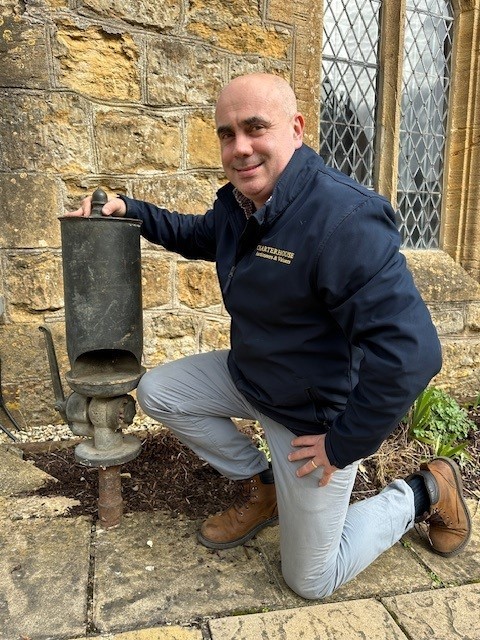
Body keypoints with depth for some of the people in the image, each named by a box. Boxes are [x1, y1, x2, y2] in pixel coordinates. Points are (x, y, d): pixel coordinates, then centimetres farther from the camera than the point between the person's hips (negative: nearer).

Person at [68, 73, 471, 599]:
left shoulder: (345, 219, -32)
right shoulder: (237, 204, -3)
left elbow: (409, 352, -35)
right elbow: (197, 235, 21)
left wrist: (343, 445, -23)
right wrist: (129, 210, 6)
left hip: (315, 416, -7)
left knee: (311, 581, 5)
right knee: (156, 392, 6)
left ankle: (424, 492, 25)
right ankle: (262, 488, 19)